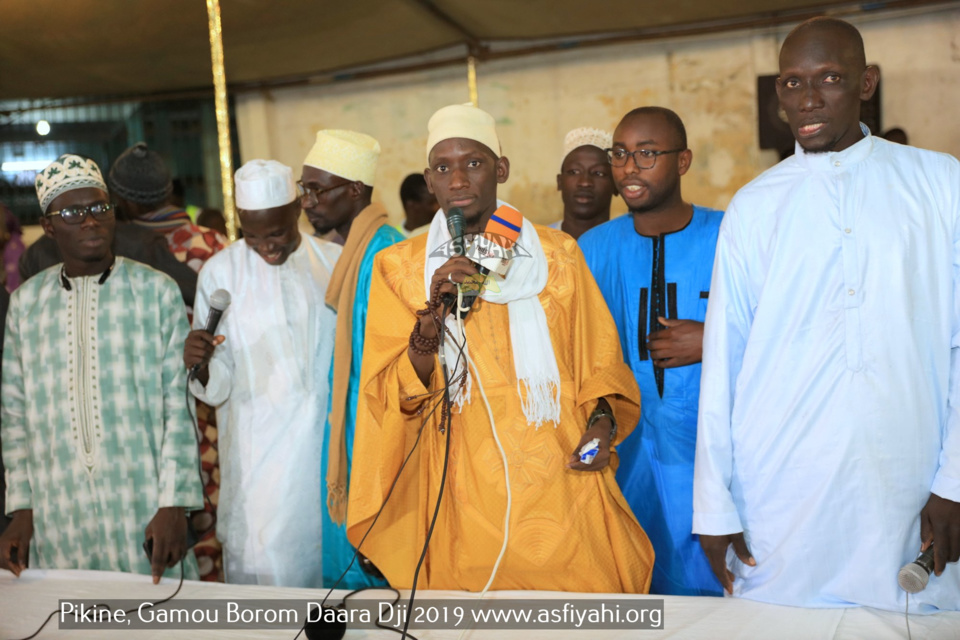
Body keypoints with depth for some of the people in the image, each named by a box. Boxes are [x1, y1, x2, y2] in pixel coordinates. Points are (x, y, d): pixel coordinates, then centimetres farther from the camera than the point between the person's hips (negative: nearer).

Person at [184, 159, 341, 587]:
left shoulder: (336, 263, 2)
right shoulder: (221, 271, 0)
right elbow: (218, 385, 1)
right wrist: (202, 365, -20)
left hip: (328, 451, 1)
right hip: (258, 456, -1)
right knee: (261, 571, 0)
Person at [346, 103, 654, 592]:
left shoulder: (557, 254, 7)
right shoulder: (398, 267, 4)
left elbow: (598, 363, 12)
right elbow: (394, 398, -2)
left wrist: (602, 419, -6)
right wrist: (432, 315, -17)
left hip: (561, 484, 1)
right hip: (464, 502, -1)